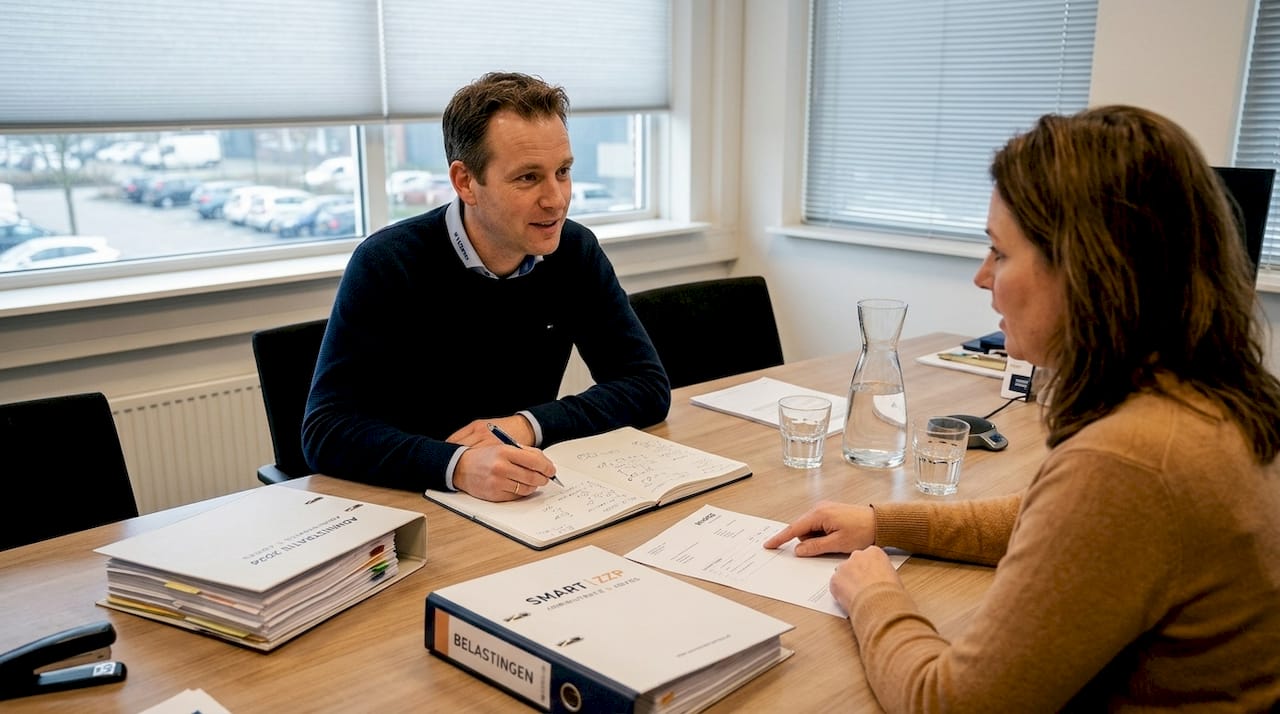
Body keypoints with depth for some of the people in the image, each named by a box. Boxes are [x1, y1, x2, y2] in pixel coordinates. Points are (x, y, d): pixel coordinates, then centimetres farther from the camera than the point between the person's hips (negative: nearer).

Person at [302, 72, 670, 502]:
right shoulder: (386, 265, -14)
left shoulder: (576, 251, -3)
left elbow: (648, 384, -3)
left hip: (528, 505, 2)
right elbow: (326, 431, -19)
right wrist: (456, 466, -35)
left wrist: (529, 425, -18)